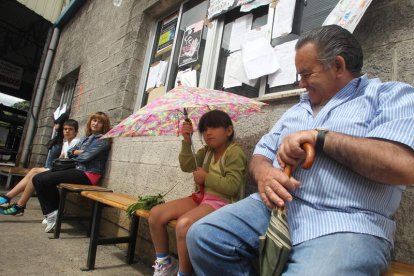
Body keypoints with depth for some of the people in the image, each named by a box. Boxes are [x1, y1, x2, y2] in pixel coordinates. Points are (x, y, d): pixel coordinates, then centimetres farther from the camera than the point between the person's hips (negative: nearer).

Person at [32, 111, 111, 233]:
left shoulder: (103, 140, -5)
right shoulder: (85, 138, 21)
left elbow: (86, 157, -14)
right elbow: (69, 152, 18)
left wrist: (76, 155, 7)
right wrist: (77, 152, -3)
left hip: (88, 174, -9)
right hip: (76, 169, 9)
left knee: (45, 180, -18)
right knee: (37, 179, -3)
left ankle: (52, 212, 0)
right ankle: (51, 213, -3)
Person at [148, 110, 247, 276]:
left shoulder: (234, 152, -11)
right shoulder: (207, 150, 14)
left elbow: (233, 186, -20)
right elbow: (187, 166, 6)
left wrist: (206, 178, -12)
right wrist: (187, 142, -4)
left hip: (221, 201, -8)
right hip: (201, 197, 9)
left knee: (184, 223, -35)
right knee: (155, 214, -2)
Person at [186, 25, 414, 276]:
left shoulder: (391, 96, 4)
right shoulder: (298, 109, 23)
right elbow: (262, 153, 18)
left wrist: (319, 137, -12)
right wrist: (263, 172, -6)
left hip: (345, 225, -5)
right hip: (274, 206, 6)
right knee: (202, 237, -14)